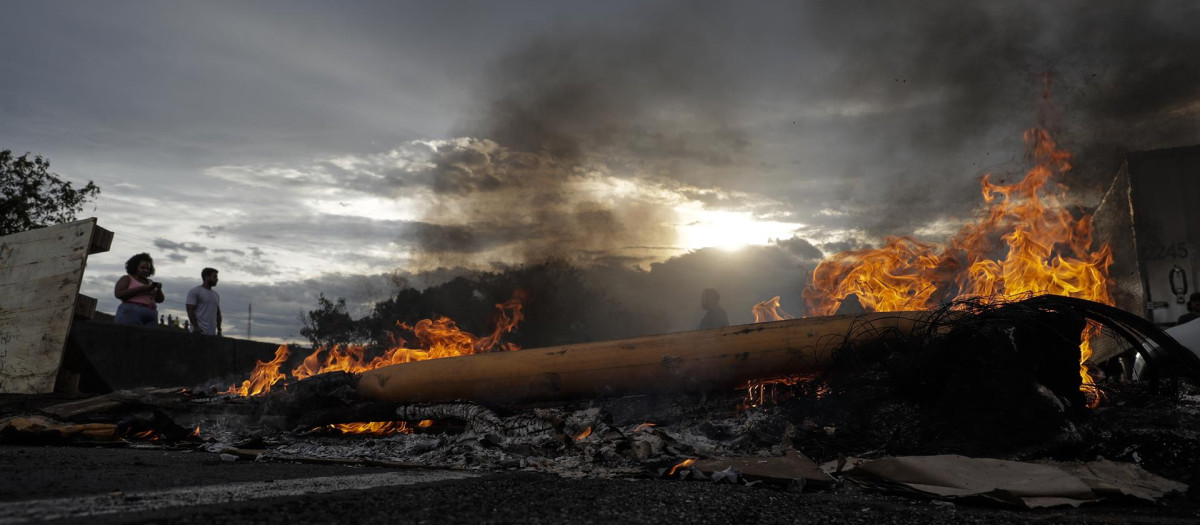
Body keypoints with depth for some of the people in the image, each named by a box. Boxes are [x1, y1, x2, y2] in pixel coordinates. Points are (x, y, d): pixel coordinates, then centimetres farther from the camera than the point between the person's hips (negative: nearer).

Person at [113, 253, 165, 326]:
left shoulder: (150, 282, 23)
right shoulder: (127, 279, 10)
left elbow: (160, 299, 21)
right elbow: (118, 294, -6)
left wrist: (159, 289, 0)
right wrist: (141, 289, -11)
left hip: (151, 316, 5)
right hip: (131, 313, -4)